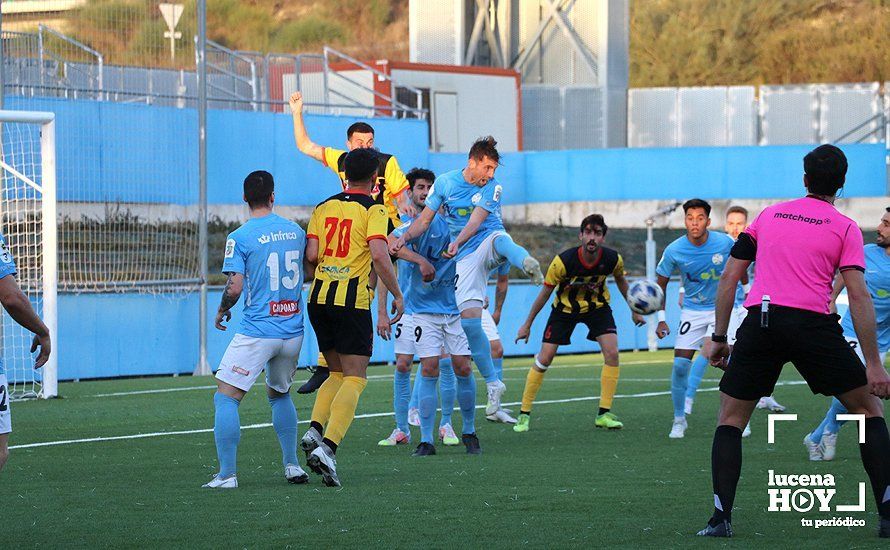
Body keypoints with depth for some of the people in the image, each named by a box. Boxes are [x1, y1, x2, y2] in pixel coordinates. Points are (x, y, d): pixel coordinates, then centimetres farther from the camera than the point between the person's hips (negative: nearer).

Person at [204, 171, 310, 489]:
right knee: (279, 394, 26)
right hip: (293, 331, 6)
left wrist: (222, 311, 6)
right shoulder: (296, 232, 7)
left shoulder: (240, 238, -9)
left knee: (225, 398, -2)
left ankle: (227, 474, -10)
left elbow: (235, 287, -14)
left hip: (257, 332, -6)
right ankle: (292, 466, 24)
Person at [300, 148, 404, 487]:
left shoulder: (323, 208, 11)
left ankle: (315, 430, 0)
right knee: (354, 379, -2)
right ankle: (328, 446, -18)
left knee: (338, 373, 19)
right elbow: (379, 256, -15)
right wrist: (397, 295, -6)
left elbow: (312, 254, 2)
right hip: (352, 300, -6)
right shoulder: (373, 210, -3)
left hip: (319, 297, 6)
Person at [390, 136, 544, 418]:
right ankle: (493, 384, 0)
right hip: (466, 258, 2)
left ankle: (529, 264, -76)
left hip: (488, 242, -2)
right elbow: (424, 219, 5)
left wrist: (456, 243, -34)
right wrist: (404, 238, -13)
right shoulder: (445, 182, 1)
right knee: (469, 319, -11)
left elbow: (475, 222, -16)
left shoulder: (492, 188, -4)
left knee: (500, 239, -40)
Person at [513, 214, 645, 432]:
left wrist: (634, 311, 12)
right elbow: (545, 292, -15)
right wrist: (527, 324, -9)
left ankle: (604, 414, -6)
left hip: (597, 306, 2)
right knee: (544, 359, -7)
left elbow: (620, 280, 3)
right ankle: (524, 415, 4)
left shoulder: (613, 259, -22)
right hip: (565, 307, -2)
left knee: (612, 353, -16)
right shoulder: (563, 261, -30)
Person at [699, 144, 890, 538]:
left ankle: (721, 518, 0)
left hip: (759, 323, 2)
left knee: (730, 420, 15)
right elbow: (858, 296, -4)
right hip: (813, 325, -2)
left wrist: (719, 337, 20)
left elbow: (729, 276, 14)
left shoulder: (768, 215, 17)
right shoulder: (845, 228, 6)